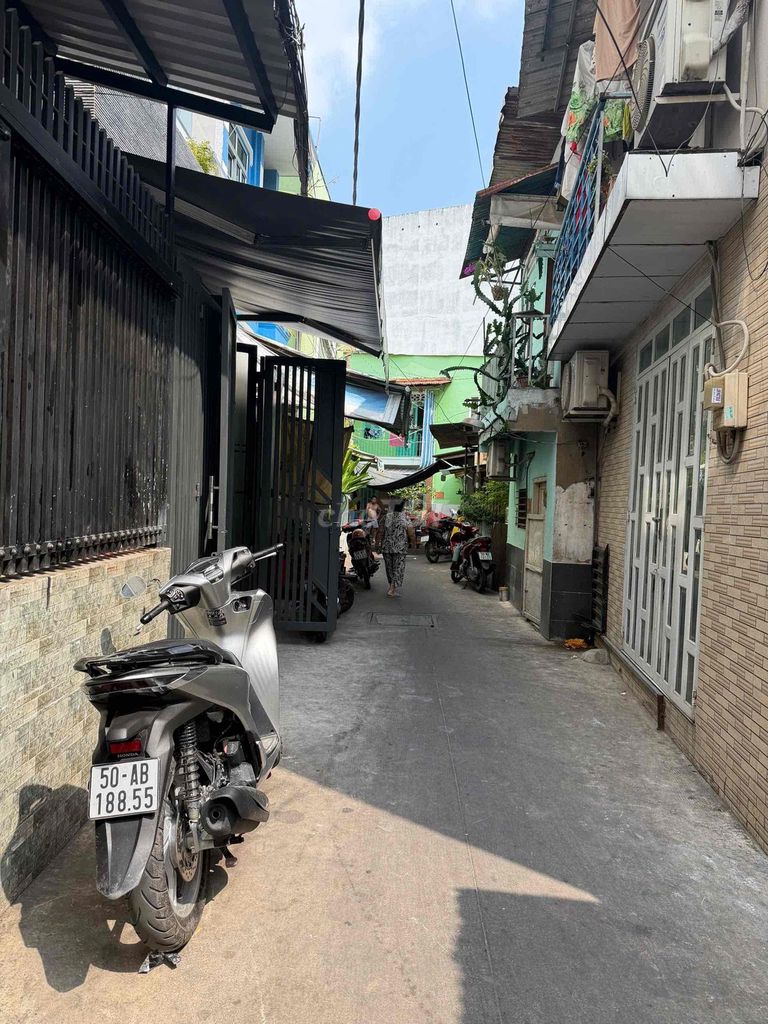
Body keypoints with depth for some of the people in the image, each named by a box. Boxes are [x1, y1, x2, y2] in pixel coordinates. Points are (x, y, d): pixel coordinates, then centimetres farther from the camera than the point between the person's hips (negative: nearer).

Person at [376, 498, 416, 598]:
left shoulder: (386, 517, 0)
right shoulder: (405, 518, -6)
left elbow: (380, 532, 0)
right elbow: (411, 532, -6)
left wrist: (378, 543, 7)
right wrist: (413, 543, 7)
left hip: (386, 547, 3)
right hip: (400, 548, -3)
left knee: (389, 567, 16)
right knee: (398, 568, 1)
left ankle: (392, 586, 27)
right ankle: (393, 589, -9)